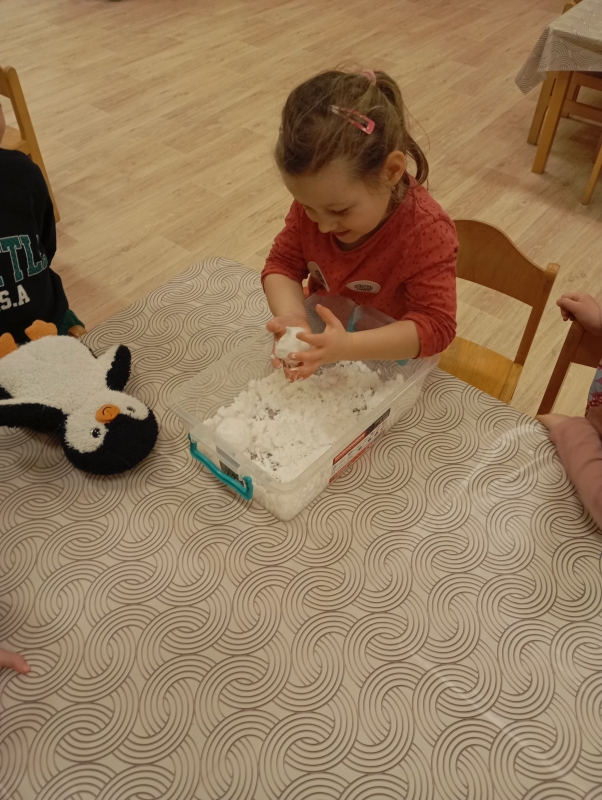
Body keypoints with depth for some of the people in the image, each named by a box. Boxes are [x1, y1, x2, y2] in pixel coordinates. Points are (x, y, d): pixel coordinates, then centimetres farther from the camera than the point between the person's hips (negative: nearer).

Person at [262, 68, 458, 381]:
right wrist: (292, 316, -28)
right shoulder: (315, 201, -11)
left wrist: (348, 346, -41)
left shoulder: (427, 232, -25)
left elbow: (435, 325, -27)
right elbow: (282, 264, -5)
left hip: (389, 362, -3)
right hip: (322, 345, 4)